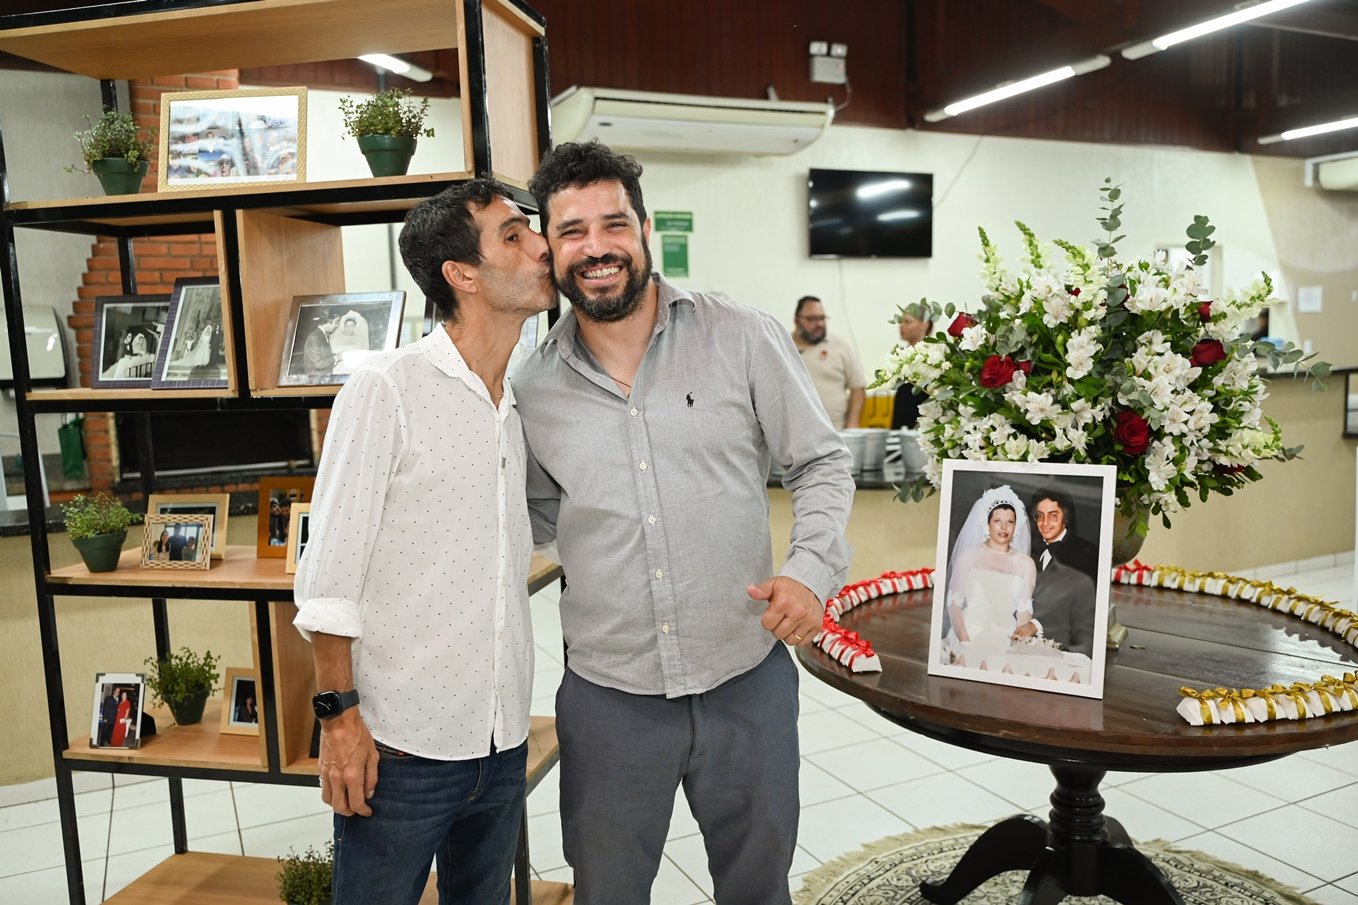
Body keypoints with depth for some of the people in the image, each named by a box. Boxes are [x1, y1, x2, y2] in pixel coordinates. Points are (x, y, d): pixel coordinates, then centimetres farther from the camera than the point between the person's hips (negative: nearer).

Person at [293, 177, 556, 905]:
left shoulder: (520, 411, 9)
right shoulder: (386, 388, -10)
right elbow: (328, 571, -11)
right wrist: (339, 712, -13)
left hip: (503, 743, 6)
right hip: (402, 745, -6)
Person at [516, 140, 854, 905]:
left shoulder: (743, 339, -6)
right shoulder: (532, 388, 1)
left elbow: (822, 463, -1)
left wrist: (814, 568, -16)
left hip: (746, 679, -1)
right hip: (608, 694, 2)